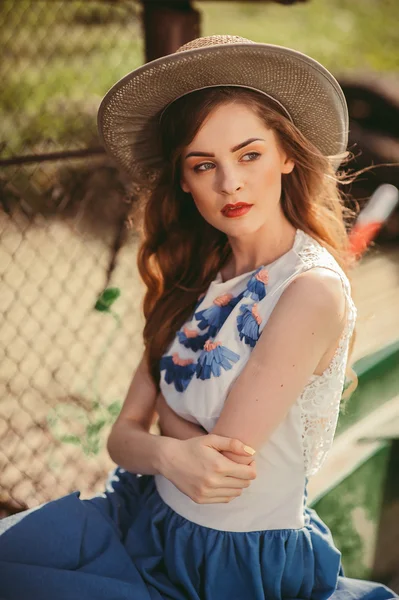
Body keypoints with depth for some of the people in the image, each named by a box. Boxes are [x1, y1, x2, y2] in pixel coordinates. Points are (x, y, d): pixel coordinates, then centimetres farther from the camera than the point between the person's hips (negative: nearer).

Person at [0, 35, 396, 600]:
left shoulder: (312, 290, -21)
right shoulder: (198, 277, 1)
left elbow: (227, 458, -21)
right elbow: (124, 434, -2)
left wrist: (165, 407, -2)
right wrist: (170, 454, -23)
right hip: (150, 514, 6)